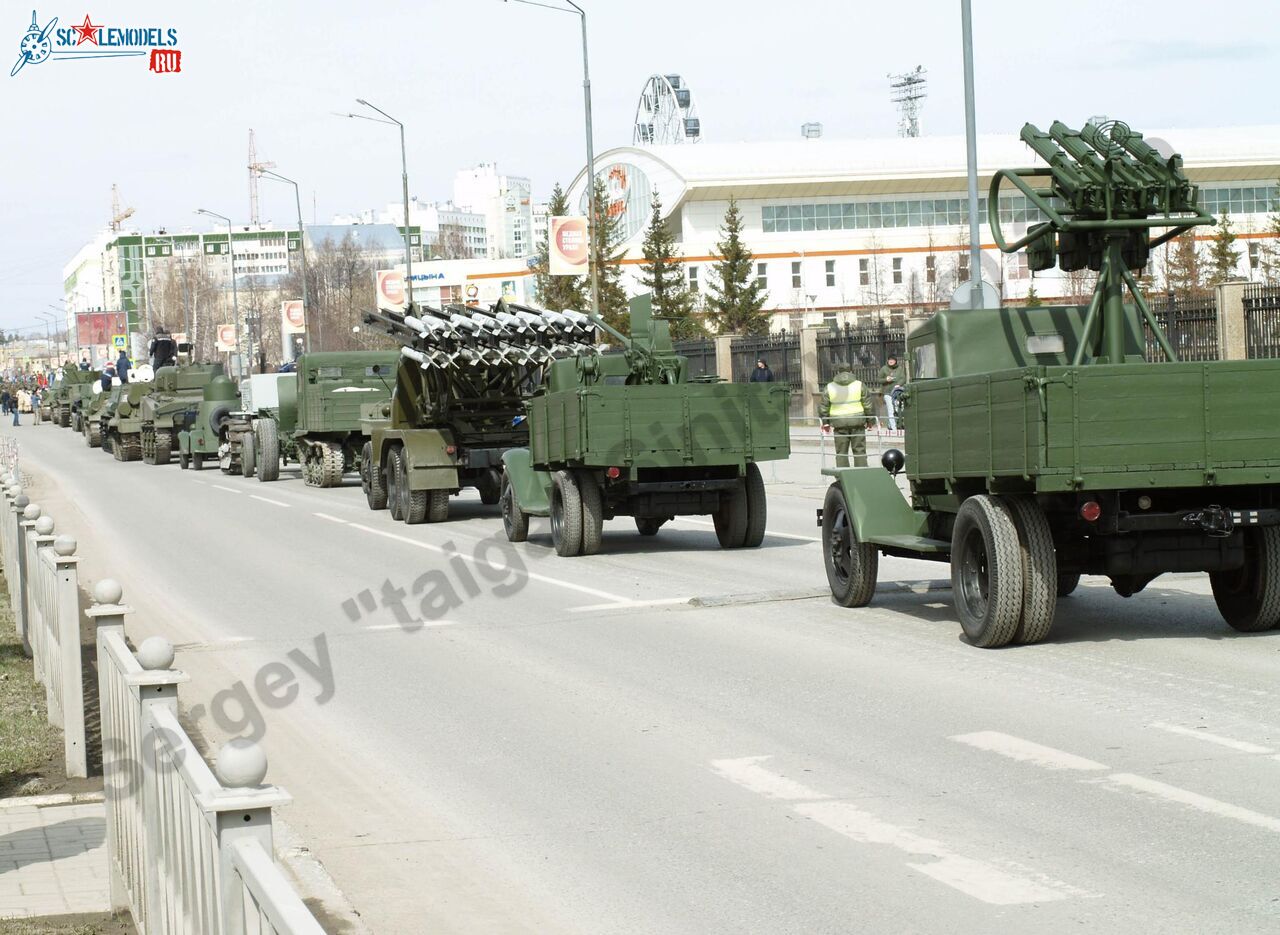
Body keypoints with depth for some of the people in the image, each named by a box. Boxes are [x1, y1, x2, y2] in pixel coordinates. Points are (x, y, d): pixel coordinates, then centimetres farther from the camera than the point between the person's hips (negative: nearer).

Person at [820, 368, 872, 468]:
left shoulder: (829, 387, 1)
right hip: (857, 421, 0)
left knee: (841, 452, 6)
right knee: (859, 450, 6)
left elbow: (823, 408, 4)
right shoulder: (859, 385, 0)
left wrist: (825, 423, 16)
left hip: (839, 422, 0)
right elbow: (868, 405, 2)